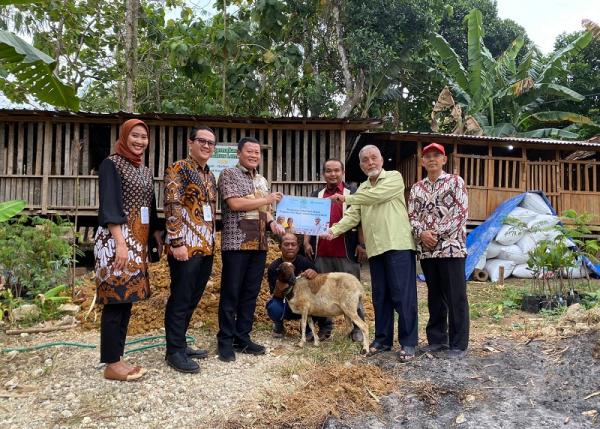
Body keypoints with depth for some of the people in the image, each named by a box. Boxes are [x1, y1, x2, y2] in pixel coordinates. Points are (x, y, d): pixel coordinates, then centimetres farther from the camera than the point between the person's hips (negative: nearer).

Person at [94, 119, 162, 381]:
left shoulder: (144, 171, 18)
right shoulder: (111, 164, -5)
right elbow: (109, 206, -15)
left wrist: (159, 238, 18)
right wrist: (121, 243, -22)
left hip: (138, 241, 8)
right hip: (117, 240, -8)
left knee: (127, 301, 10)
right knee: (116, 302, -4)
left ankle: (117, 359, 19)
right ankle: (111, 365, 6)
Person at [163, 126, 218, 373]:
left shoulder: (209, 175, 18)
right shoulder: (178, 169, -7)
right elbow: (172, 206, -16)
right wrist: (177, 242, -22)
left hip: (206, 247, 8)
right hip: (186, 247, -8)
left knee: (193, 299, 14)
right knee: (180, 300, 0)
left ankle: (180, 344, 27)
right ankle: (175, 351, 11)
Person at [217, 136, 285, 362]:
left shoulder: (262, 180, 19)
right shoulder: (228, 174, -2)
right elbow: (235, 203, -15)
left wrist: (272, 222, -1)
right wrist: (267, 199, -8)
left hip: (259, 244, 7)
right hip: (236, 243, -7)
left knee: (251, 293, 10)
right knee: (231, 293, 0)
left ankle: (242, 338, 20)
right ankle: (225, 341, 10)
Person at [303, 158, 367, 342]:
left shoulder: (352, 192, 4)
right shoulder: (316, 194, 15)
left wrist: (361, 245, -8)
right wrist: (307, 242, 6)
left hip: (346, 252, -3)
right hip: (321, 253, 4)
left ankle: (357, 327, 14)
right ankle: (325, 327, 21)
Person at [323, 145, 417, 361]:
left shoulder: (394, 177, 1)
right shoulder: (362, 189, 19)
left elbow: (376, 195, -16)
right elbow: (352, 216, 8)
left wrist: (346, 198, -5)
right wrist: (334, 230, -10)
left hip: (398, 244, -6)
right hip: (375, 248, 6)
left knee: (402, 294, -5)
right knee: (380, 295, 11)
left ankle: (408, 343, 4)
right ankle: (383, 339, 22)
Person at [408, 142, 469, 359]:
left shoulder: (455, 181, 1)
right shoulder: (417, 188, 13)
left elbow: (460, 213, -7)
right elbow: (412, 216, 9)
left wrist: (437, 234, -13)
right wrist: (421, 232, -11)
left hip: (451, 247, -4)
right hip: (426, 250, 5)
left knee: (456, 297, 0)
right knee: (435, 296, 13)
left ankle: (458, 344, 9)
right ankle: (437, 339, 24)